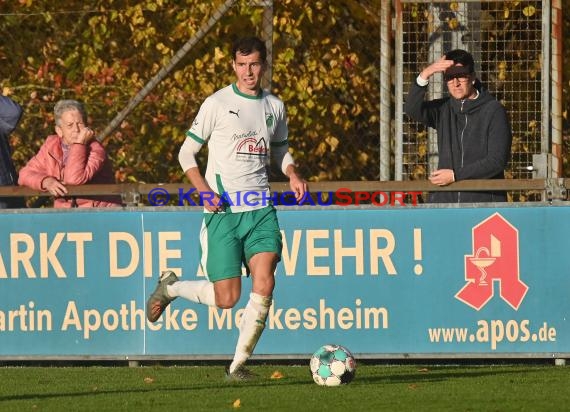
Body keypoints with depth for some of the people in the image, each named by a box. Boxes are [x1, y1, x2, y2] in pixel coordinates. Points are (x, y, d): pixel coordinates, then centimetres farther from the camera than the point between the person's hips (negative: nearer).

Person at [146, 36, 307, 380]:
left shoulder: (274, 106, 11)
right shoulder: (218, 104, -3)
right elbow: (187, 153, 1)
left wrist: (293, 174, 6)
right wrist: (205, 190, -14)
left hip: (261, 209, 4)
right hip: (223, 211, -4)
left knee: (264, 286, -14)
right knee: (227, 299, -5)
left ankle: (239, 364, -1)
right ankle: (170, 287, 25)